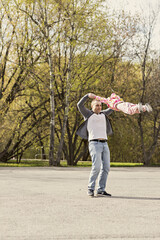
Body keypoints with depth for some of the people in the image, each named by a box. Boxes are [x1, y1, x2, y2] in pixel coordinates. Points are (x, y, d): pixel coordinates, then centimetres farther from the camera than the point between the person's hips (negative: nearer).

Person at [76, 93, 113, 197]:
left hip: (105, 144, 6)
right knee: (96, 167, -17)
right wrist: (88, 95, -14)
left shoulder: (103, 114, 23)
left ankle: (101, 190, 4)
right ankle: (91, 189, -8)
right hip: (94, 144, -6)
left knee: (106, 168, -1)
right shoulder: (88, 114, 8)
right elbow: (80, 105, -5)